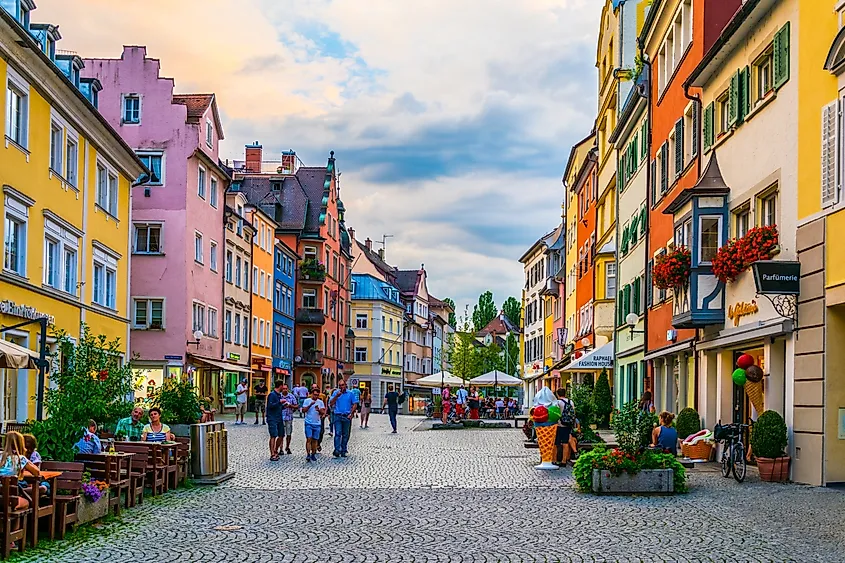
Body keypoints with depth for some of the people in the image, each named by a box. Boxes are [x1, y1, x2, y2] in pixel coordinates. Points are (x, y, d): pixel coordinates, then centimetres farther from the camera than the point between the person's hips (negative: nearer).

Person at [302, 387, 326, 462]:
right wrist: (310, 405, -18)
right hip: (308, 423, -2)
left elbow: (323, 412, 0)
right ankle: (308, 454, -12)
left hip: (317, 424, 2)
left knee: (315, 440, 6)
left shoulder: (320, 402, 7)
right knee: (309, 439, -10)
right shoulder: (307, 400, 1)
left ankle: (313, 454, 13)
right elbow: (304, 410, -6)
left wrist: (319, 410, -21)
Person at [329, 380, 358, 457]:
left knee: (345, 435, 6)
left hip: (347, 416, 1)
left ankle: (343, 451, 13)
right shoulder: (335, 393, 7)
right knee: (338, 433, -11)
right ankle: (337, 450, -17)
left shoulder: (350, 393, 6)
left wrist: (351, 413, -6)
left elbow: (355, 404, 5)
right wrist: (337, 396, -12)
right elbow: (331, 404, -1)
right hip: (338, 416, -1)